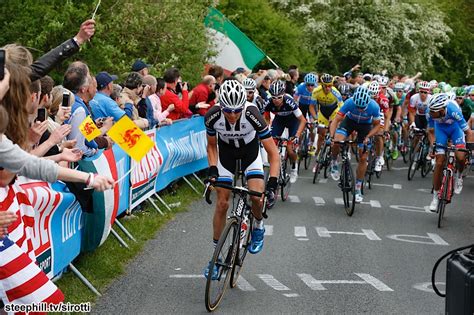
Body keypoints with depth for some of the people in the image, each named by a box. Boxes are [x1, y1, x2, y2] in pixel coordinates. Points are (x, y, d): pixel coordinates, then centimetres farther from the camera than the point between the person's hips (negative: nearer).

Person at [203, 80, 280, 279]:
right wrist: (212, 169, -20)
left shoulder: (253, 115, -35)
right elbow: (211, 145, -6)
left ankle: (258, 227, 12)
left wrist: (272, 183, -40)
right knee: (222, 203, -4)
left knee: (257, 197, -22)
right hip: (226, 155, 1)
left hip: (250, 154, -1)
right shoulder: (212, 116, -28)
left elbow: (273, 154, -30)